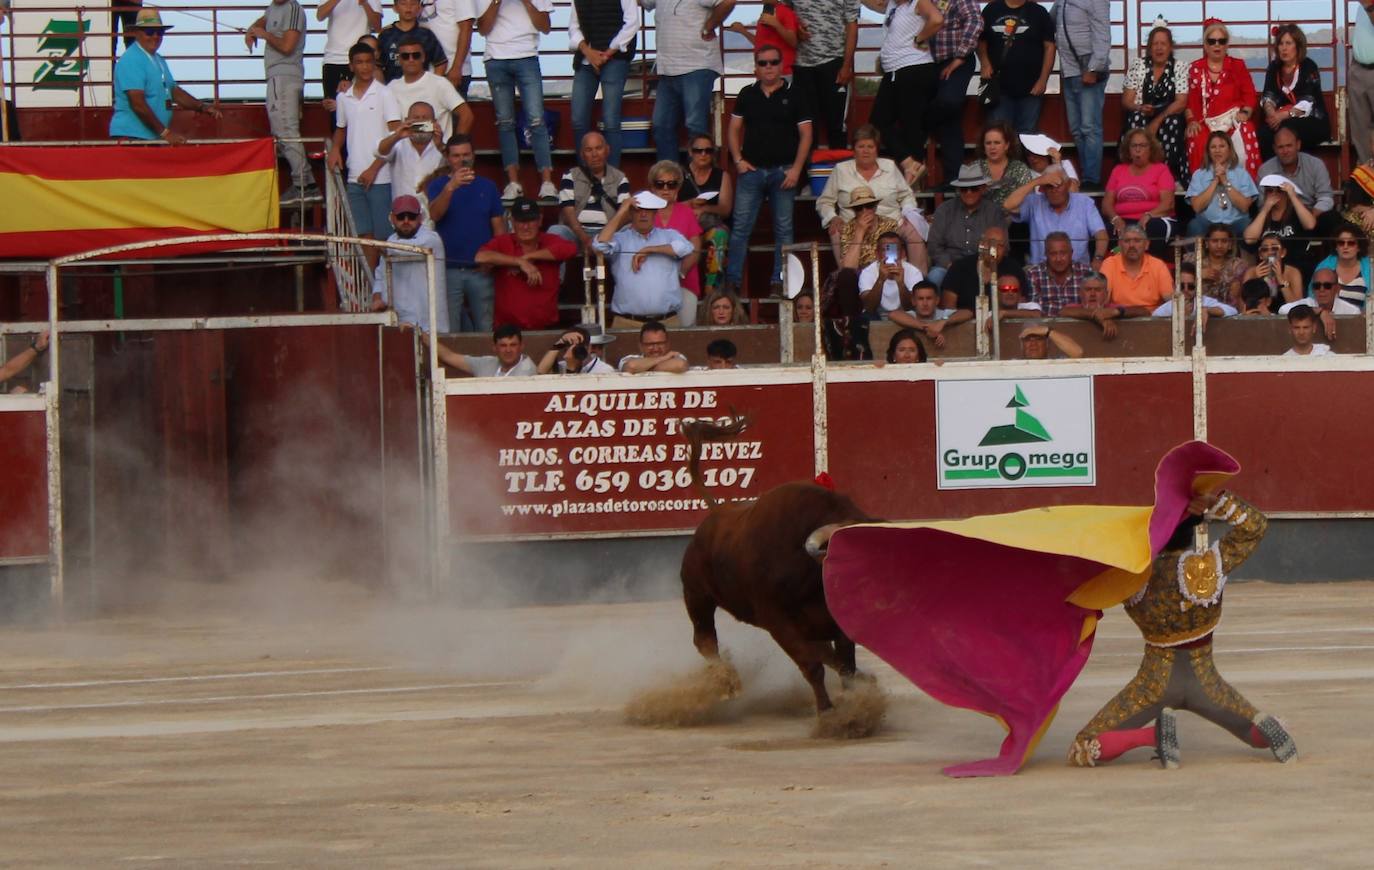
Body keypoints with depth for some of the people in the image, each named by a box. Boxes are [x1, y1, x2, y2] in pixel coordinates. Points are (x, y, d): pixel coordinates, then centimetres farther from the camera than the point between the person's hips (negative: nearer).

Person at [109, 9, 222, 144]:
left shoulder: (158, 60, 18)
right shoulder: (131, 61, -13)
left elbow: (174, 91, 24)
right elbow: (137, 103, -20)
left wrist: (202, 107, 7)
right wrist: (165, 132, -20)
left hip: (154, 137, 9)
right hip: (132, 136, -9)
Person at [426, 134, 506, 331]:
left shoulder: (487, 187, 10)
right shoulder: (437, 186, 6)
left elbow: (499, 227, 9)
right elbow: (434, 215, -14)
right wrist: (451, 187, -28)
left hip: (481, 270, 1)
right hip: (448, 269, -1)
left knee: (486, 330, 0)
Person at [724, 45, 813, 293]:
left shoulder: (793, 96, 3)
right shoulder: (747, 95, 9)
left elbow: (806, 134, 1)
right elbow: (734, 129, 13)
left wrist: (796, 169, -8)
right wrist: (738, 160, 0)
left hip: (783, 171, -1)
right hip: (751, 169, 1)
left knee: (783, 229, 2)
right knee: (741, 227, -3)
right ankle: (732, 280, 0)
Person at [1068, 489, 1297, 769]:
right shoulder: (1212, 564, -15)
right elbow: (1255, 525, -3)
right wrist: (1214, 501, -13)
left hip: (1156, 683, -2)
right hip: (1204, 682, 2)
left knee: (1080, 754, 1)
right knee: (1258, 735, 26)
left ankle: (1157, 734, -20)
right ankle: (1266, 730, -12)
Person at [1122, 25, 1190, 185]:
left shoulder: (1181, 67, 3)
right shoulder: (1137, 65, 8)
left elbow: (1181, 103, -6)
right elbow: (1126, 100, 3)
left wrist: (1158, 121, -19)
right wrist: (1140, 108, -21)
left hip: (1169, 119, -1)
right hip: (1143, 117, 1)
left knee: (1172, 123, -35)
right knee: (1136, 118, -33)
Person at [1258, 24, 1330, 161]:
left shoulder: (1309, 67, -3)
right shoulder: (1274, 67, 13)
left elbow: (1308, 103, -14)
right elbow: (1268, 96, 4)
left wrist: (1284, 115, -26)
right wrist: (1270, 111, -20)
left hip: (1312, 120, -4)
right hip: (1282, 119, 4)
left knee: (1286, 129, -35)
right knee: (1265, 130, -28)